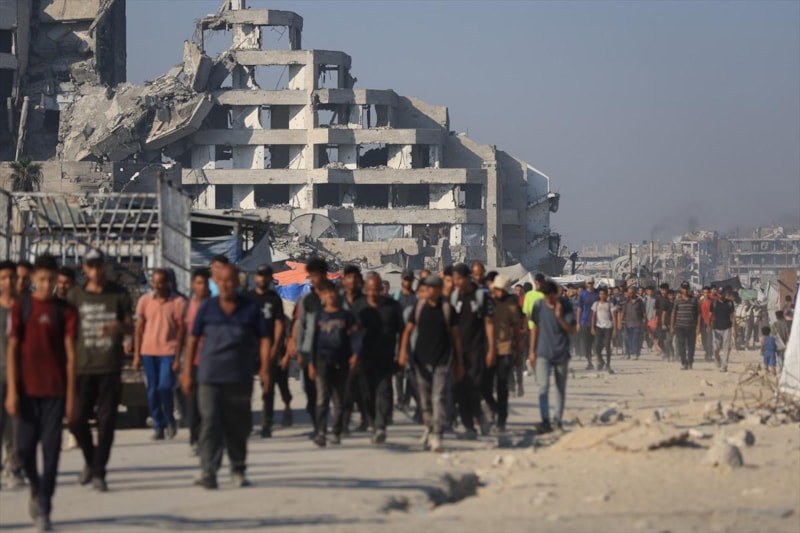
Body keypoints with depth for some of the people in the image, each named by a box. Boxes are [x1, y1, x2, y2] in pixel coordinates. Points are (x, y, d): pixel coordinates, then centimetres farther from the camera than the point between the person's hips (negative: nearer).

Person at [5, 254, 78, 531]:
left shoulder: (65, 310, 0)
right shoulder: (21, 307, 2)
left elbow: (70, 355, 0)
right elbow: (12, 349, 1)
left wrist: (71, 395, -4)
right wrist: (12, 391, -6)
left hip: (54, 390, -1)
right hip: (27, 389, 1)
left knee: (51, 448, -3)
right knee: (25, 446, 3)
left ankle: (44, 510, 1)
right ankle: (36, 489, 31)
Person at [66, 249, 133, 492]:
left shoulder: (119, 294, 5)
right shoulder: (75, 296, 5)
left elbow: (131, 328, 9)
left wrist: (118, 327, -15)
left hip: (110, 368, -1)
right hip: (83, 367, 1)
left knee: (106, 420, -3)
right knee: (78, 420, 1)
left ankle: (99, 472, 3)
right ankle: (90, 461, 26)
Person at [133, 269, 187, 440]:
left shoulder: (178, 302, -2)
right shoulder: (145, 300, 6)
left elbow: (181, 331, -1)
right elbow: (139, 328, 10)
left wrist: (178, 358, -6)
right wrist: (136, 355, 6)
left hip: (168, 352, -3)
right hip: (148, 352, 3)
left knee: (165, 387, -12)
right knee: (152, 391, 4)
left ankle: (170, 420, 11)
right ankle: (159, 426, 13)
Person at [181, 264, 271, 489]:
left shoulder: (251, 308, 4)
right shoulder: (207, 307, 6)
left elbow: (265, 338, 6)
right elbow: (193, 339, 10)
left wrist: (264, 368, -5)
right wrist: (187, 371, 6)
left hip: (240, 378, 1)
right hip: (210, 377, 0)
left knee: (238, 426, 9)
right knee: (210, 423, -12)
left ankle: (238, 471, 24)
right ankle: (208, 472, -16)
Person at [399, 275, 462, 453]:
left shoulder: (447, 309, -2)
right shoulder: (419, 307, 4)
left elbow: (455, 336, 5)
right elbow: (408, 330, 5)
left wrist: (459, 363, 7)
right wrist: (403, 350, -13)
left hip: (441, 360, -3)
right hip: (422, 359, 3)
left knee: (438, 398, -11)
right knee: (425, 399, 11)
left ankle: (436, 436, -12)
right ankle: (428, 428, 31)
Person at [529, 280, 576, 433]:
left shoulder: (565, 305, -6)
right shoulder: (538, 306, -2)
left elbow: (571, 330, -8)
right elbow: (535, 329, 7)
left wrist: (560, 317, -23)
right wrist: (532, 352, 6)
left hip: (561, 353, 0)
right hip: (543, 354, 0)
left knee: (561, 389, 11)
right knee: (543, 386, -14)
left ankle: (558, 419, 26)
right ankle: (545, 421, -18)